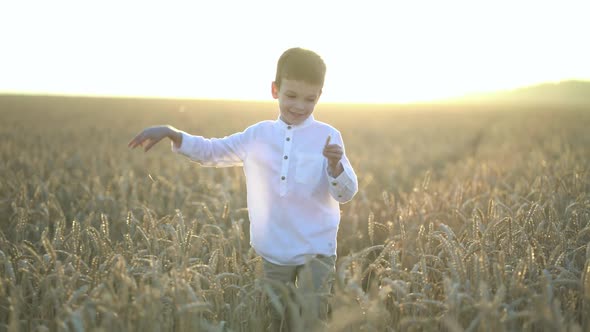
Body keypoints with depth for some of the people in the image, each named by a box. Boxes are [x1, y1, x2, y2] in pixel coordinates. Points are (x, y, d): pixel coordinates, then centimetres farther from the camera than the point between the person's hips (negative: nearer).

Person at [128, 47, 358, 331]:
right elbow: (212, 152, 11)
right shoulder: (258, 135, 3)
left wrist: (335, 164, -30)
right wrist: (170, 133, -1)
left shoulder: (328, 136, -5)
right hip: (274, 250, 3)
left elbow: (346, 194, -9)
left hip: (317, 250, -3)